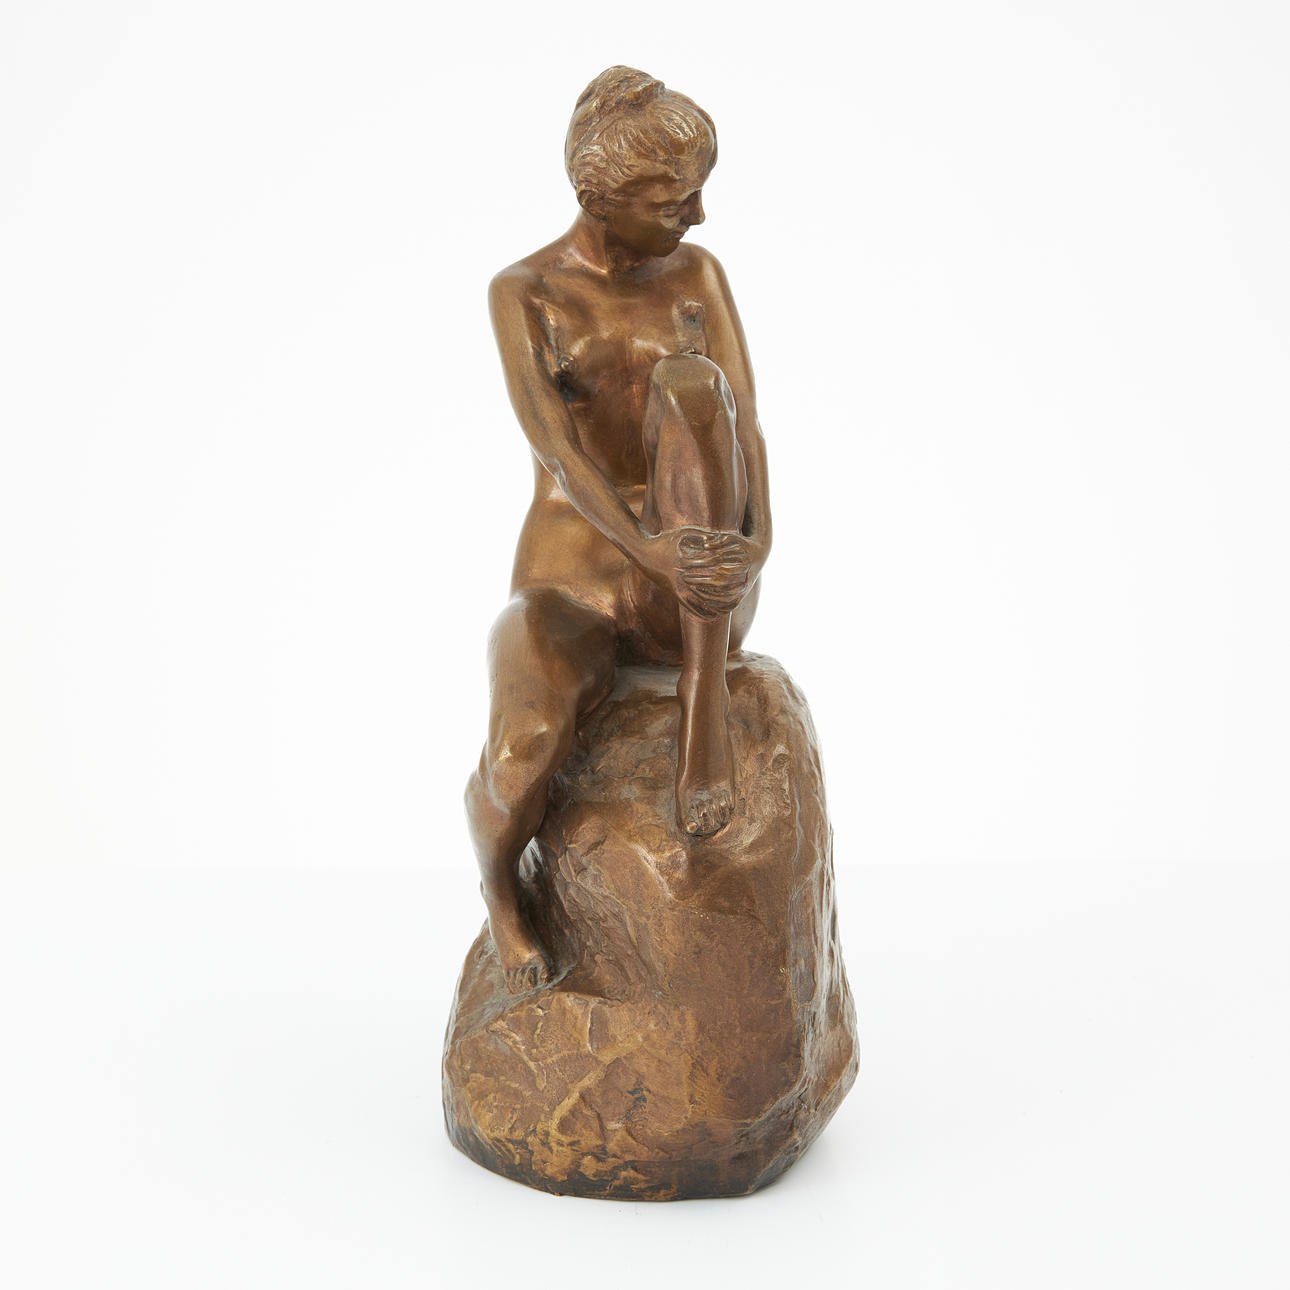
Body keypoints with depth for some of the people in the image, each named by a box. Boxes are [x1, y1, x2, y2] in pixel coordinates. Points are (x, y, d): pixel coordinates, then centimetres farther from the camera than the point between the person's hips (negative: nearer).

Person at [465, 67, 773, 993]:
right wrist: (653, 552, -34)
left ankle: (706, 715, -27)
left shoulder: (700, 275, 9)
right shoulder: (521, 293, 0)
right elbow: (552, 443, -17)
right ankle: (499, 875, 5)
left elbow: (742, 421, -6)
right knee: (525, 754, -35)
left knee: (686, 381, -28)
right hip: (571, 591, -1)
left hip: (696, 599, 1)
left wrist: (757, 541, -28)